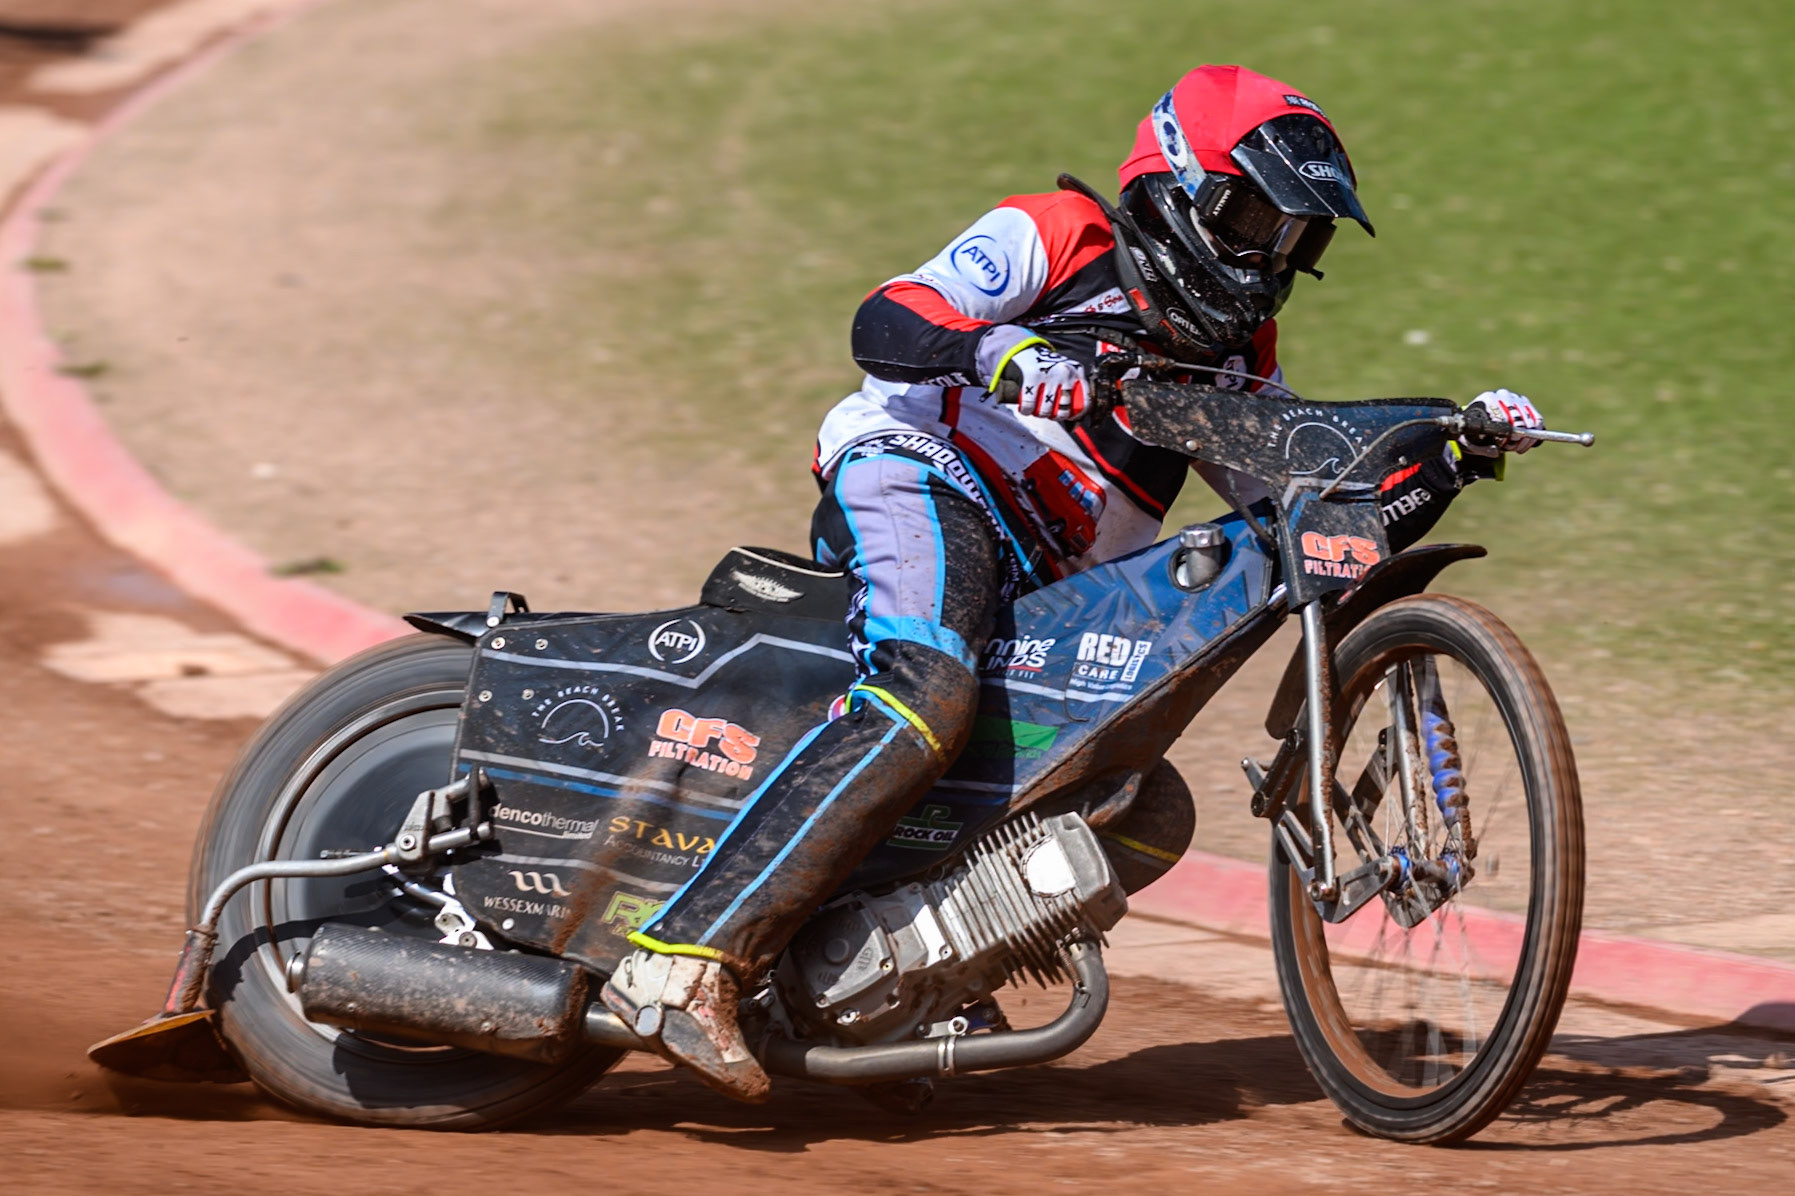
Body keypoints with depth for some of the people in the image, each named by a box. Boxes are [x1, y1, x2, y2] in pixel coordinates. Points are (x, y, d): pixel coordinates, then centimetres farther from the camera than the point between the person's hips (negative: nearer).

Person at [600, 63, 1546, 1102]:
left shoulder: (1238, 361, 23)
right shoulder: (1061, 238, 2)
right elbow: (883, 324, -11)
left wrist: (1452, 455, 6)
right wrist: (999, 352, -30)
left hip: (1037, 608, 9)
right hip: (920, 481, -9)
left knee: (1152, 819, 5)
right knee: (924, 700, -36)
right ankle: (687, 959, -44)